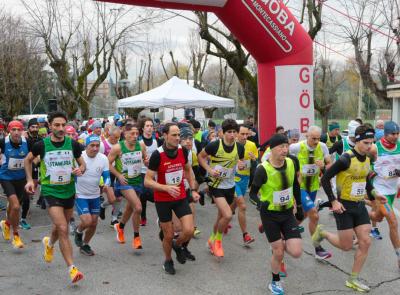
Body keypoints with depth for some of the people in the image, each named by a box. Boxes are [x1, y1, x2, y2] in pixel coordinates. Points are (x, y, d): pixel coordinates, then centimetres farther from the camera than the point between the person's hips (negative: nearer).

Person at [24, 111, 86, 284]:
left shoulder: (73, 144, -5)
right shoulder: (42, 145, -9)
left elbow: (82, 164, 6)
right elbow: (28, 160, 10)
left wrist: (81, 170, -17)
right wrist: (30, 180, 0)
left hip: (69, 191, 3)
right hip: (51, 191, -3)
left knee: (60, 227, 21)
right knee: (63, 229, -15)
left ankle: (49, 244, 56)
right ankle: (72, 269, -9)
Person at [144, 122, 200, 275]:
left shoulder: (183, 150, -6)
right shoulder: (157, 155, -20)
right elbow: (147, 181, -18)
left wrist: (193, 189, 8)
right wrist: (167, 188, -31)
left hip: (181, 197, 3)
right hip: (162, 200, -3)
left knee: (189, 231, -9)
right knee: (168, 236, 5)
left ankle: (177, 245, 26)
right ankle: (168, 261, 34)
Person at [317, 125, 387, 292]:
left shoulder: (367, 159, 4)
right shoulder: (346, 159, -20)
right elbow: (325, 179, -18)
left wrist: (374, 195, 7)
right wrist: (334, 201, -21)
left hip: (360, 206, 7)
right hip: (344, 206, -7)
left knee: (365, 242, 2)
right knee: (347, 246, -1)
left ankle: (353, 280, 16)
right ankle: (322, 232, 27)